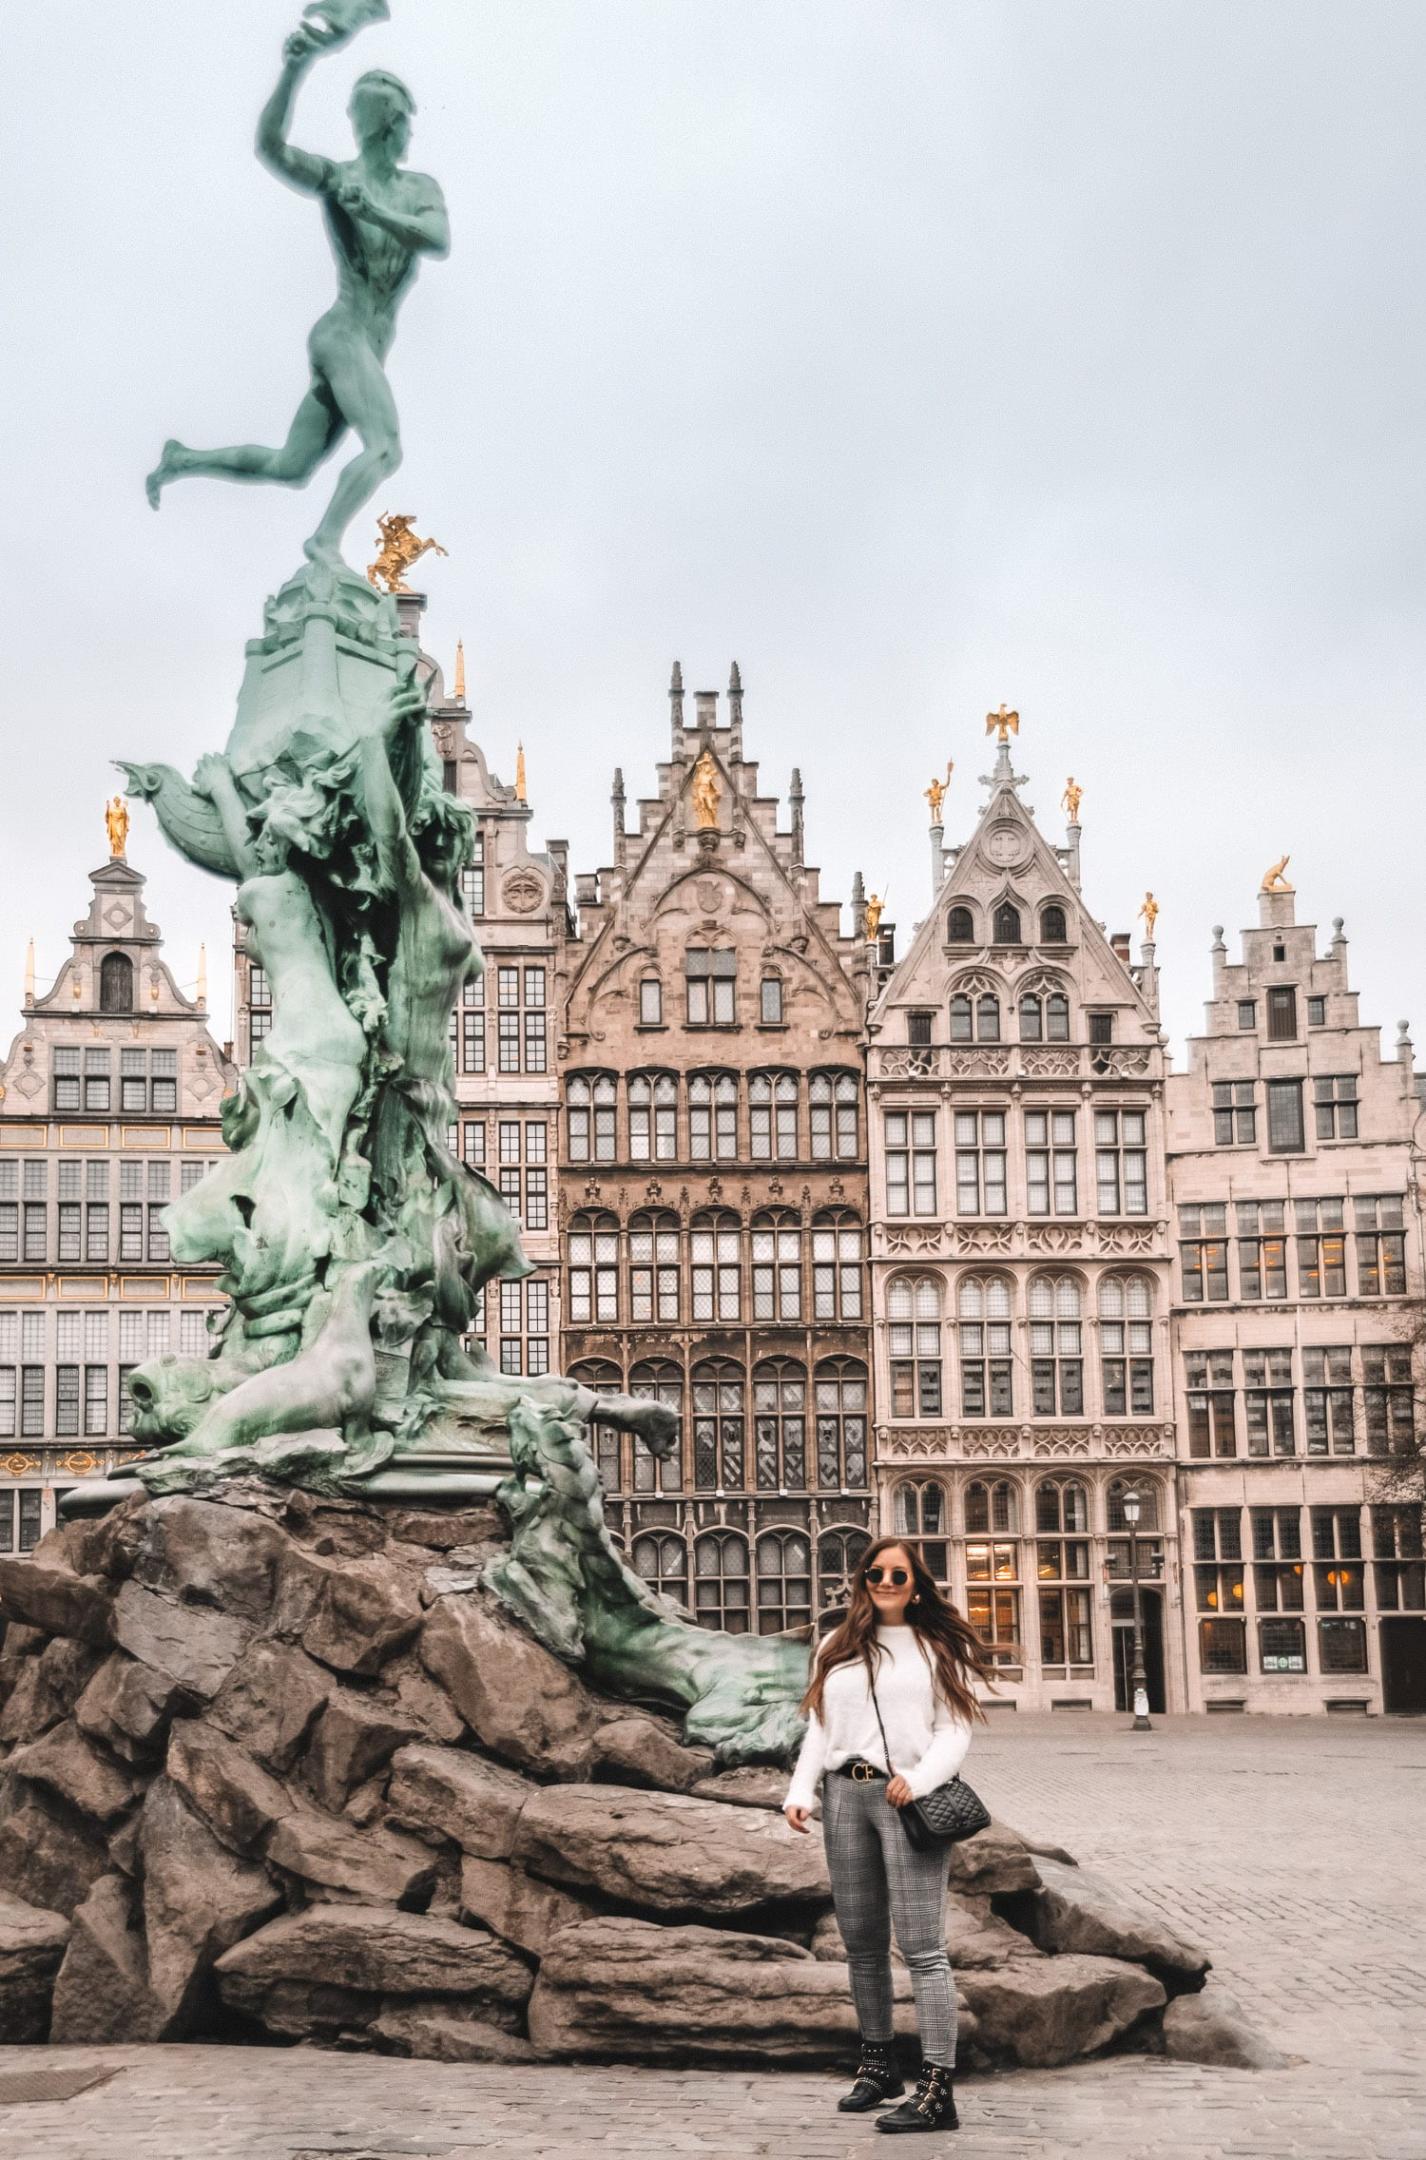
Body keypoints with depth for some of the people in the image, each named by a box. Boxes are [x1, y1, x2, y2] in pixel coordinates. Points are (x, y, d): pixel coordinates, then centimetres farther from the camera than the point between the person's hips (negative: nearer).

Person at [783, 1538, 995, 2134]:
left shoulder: (940, 1649, 7)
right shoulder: (837, 1649, 18)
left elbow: (955, 1730, -1)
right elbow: (819, 1730, 15)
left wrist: (919, 1778, -17)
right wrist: (800, 1792, 1)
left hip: (906, 1799, -4)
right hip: (845, 1797, 5)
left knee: (921, 1946, -9)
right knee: (862, 1943, 11)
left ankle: (937, 2089, -10)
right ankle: (877, 2064, 25)